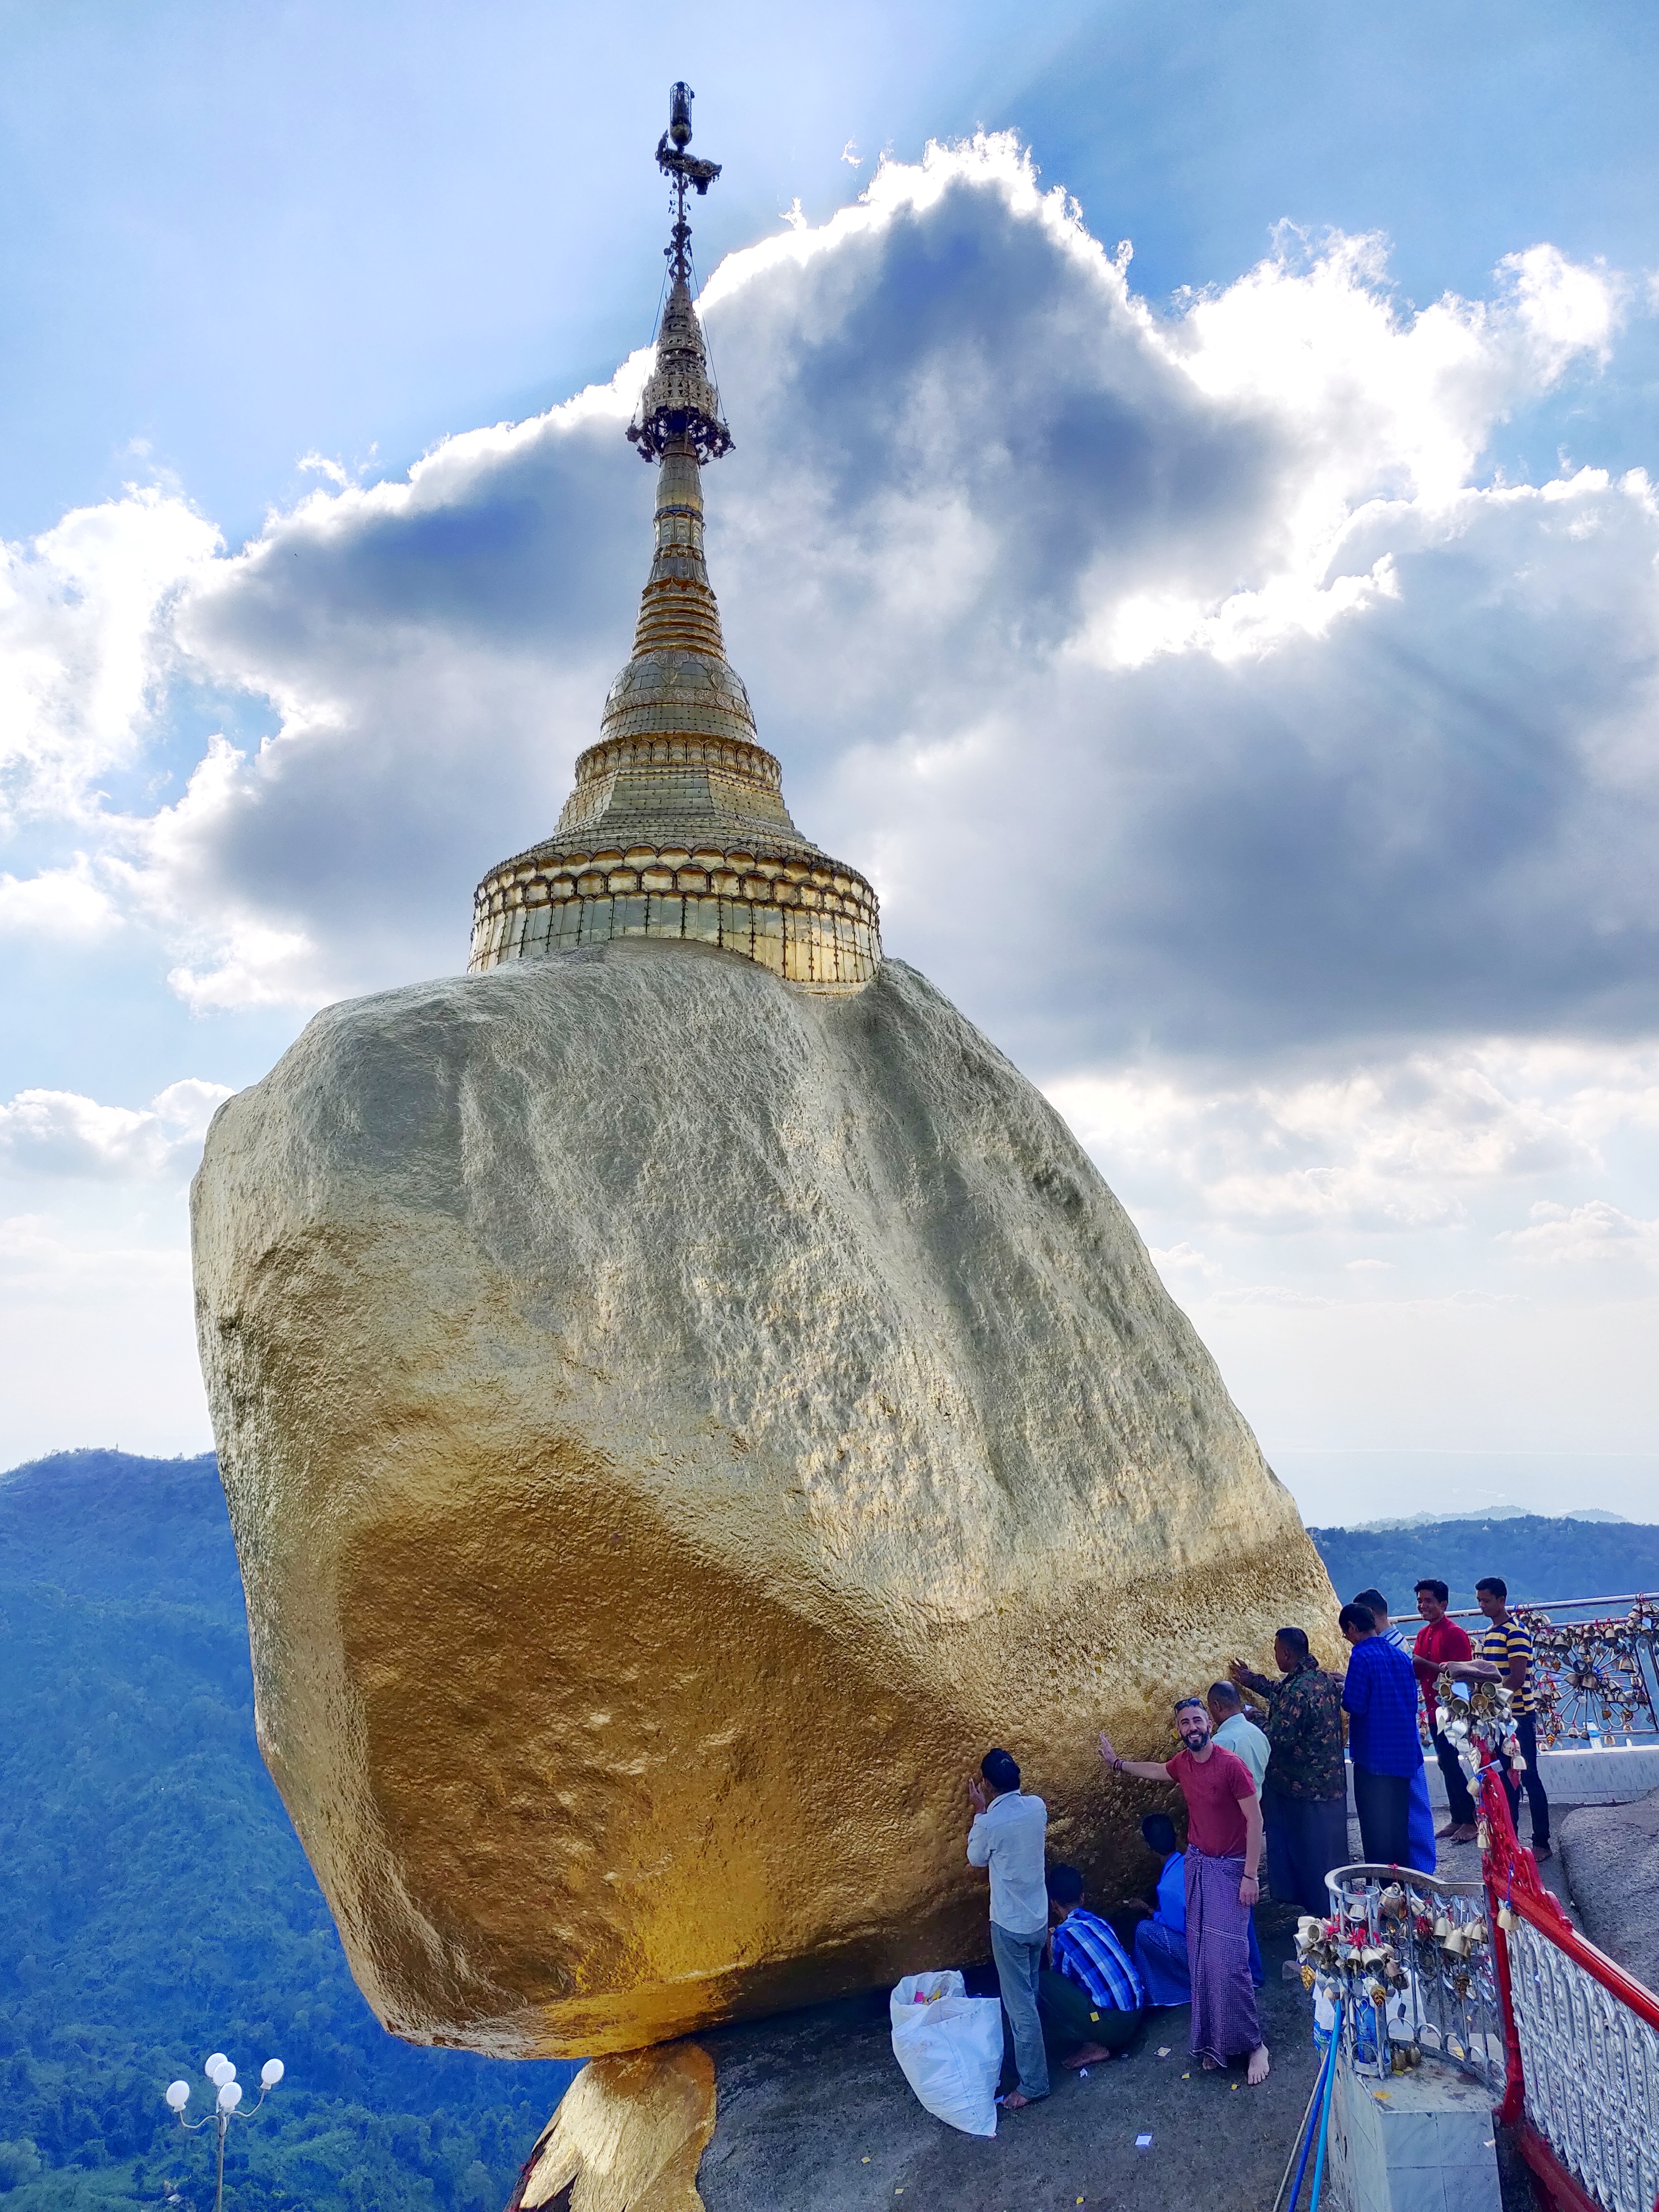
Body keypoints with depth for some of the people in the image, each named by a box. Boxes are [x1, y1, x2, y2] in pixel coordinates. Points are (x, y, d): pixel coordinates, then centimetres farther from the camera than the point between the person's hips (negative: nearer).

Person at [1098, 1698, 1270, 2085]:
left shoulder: (1231, 1765, -21)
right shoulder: (1182, 1763, -1)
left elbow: (1255, 1820, -17)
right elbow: (1156, 1771, 23)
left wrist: (1250, 1876, -18)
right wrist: (1117, 1763, 28)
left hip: (1229, 1869, -6)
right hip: (1197, 1864, 6)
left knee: (1229, 1960, -12)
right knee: (1201, 1959, 9)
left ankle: (1253, 2043, 3)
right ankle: (1213, 2041, 22)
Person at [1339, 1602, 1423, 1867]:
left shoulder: (1361, 1657, -15)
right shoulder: (1400, 1655, 7)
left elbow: (1355, 1705, -20)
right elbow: (1412, 1700, 14)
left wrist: (1341, 1692, 1)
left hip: (1373, 1756, -7)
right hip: (1405, 1756, 7)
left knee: (1376, 1828, 2)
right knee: (1399, 1824, 17)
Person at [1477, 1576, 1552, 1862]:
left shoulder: (1516, 1632, -14)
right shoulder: (1489, 1634, 12)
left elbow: (1516, 1679, -20)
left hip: (1519, 1716, -8)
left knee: (1529, 1778, -2)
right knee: (1506, 1779, 12)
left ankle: (1542, 1843, 4)